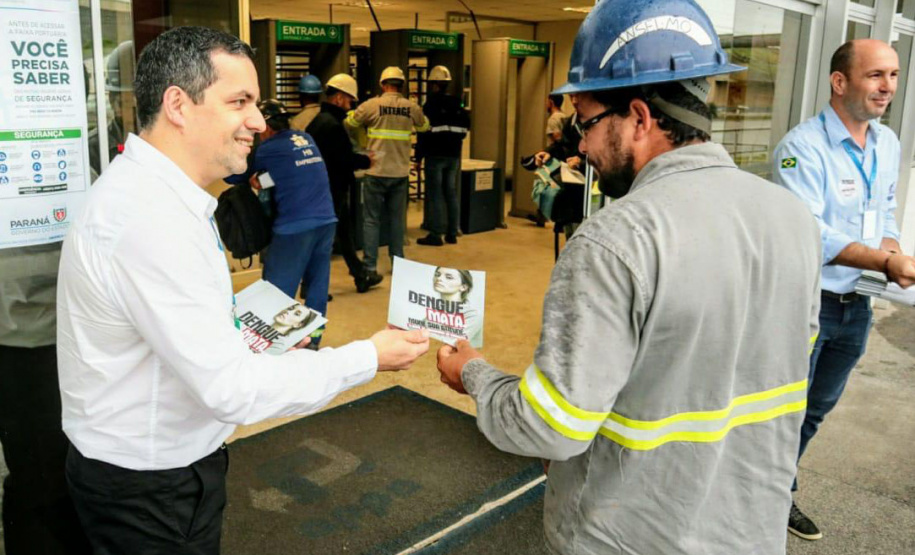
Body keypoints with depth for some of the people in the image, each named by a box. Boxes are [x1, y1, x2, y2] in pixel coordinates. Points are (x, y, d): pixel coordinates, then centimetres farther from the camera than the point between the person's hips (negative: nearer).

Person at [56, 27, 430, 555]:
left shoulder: (148, 190, 4)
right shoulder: (152, 218, -30)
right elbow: (230, 388, -30)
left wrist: (251, 342, 6)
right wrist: (368, 358, -22)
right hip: (152, 490, -9)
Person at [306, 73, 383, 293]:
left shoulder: (318, 120, 12)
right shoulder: (332, 124, -21)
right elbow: (345, 159, -22)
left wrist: (359, 159, 9)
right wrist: (366, 161, -6)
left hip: (324, 187, 10)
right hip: (333, 190, -10)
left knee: (345, 233, 18)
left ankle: (361, 276, 31)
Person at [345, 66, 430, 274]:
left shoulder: (371, 105, -7)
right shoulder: (412, 107, 0)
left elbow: (349, 122, 8)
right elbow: (424, 126, 20)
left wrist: (357, 111, 28)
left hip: (376, 172, -2)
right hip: (400, 173, 2)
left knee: (371, 219, 5)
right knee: (397, 218, 14)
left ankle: (370, 265, 5)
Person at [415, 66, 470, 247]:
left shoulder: (430, 106, -9)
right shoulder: (459, 107, 10)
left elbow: (423, 134, -11)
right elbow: (464, 132, 14)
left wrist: (418, 159, -7)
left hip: (435, 155, -6)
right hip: (454, 155, 6)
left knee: (435, 195, -3)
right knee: (451, 194, 11)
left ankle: (436, 235, -4)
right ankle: (452, 233, 15)